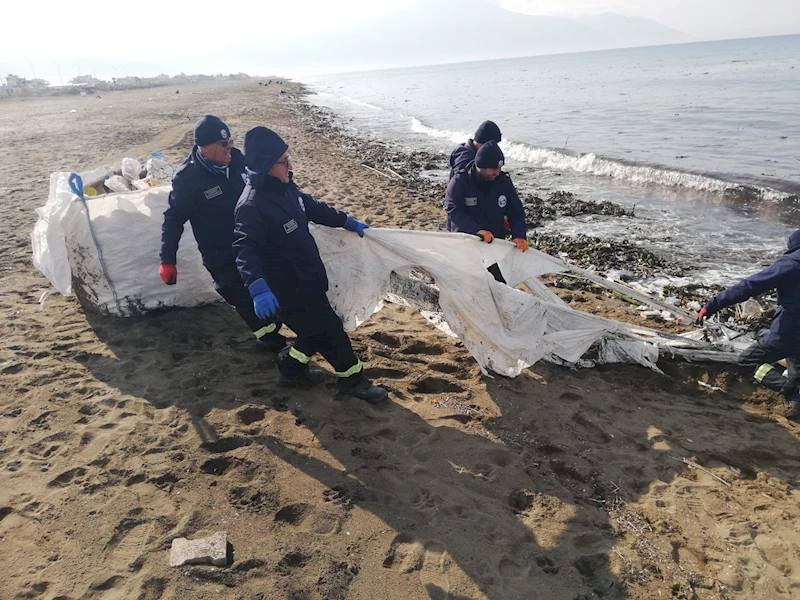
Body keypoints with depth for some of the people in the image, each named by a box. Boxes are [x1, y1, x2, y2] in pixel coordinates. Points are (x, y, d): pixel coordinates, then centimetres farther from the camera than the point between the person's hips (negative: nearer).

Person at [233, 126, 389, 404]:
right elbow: (245, 250, -38)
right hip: (290, 290, -9)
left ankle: (291, 369, 43)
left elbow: (314, 208, 19)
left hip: (307, 280, 9)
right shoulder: (252, 207, -27)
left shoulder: (284, 187, 3)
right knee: (331, 331, 4)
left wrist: (347, 221, 27)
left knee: (315, 330, 23)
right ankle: (353, 380, 24)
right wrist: (258, 288, -54)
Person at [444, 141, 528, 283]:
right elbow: (453, 211, -24)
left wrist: (519, 235, -18)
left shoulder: (504, 182, -2)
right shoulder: (459, 182, -14)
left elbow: (516, 211, 1)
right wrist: (477, 230, -37)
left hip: (495, 244, 4)